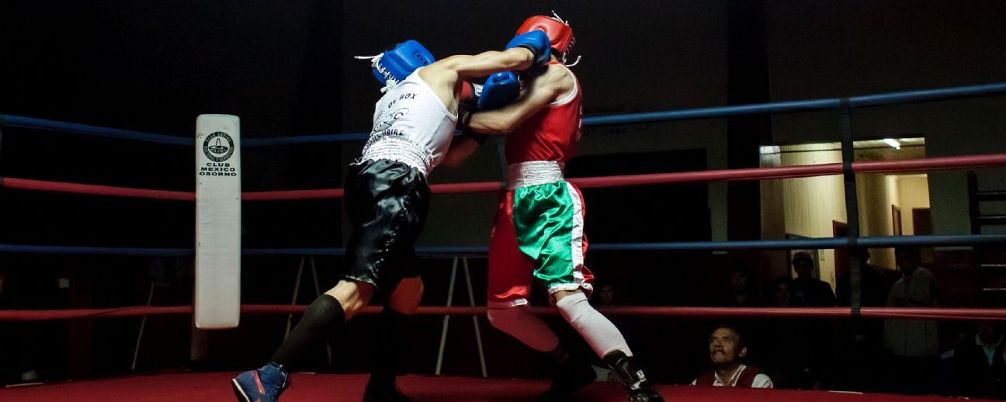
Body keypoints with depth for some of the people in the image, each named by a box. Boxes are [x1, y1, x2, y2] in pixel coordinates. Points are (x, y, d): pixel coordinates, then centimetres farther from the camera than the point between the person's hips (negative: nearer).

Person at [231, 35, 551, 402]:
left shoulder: (391, 100, 37)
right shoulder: (444, 69, 21)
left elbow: (443, 156, 39)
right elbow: (517, 59, 20)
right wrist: (531, 44, 41)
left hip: (369, 180, 9)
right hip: (394, 184, -9)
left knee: (408, 287, 21)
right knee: (357, 290, -20)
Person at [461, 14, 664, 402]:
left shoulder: (558, 75, -1)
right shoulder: (532, 85, 25)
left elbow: (503, 122, -11)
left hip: (549, 198, -9)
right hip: (515, 201, 9)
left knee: (569, 301, -23)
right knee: (501, 310, 11)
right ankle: (571, 367, 27)